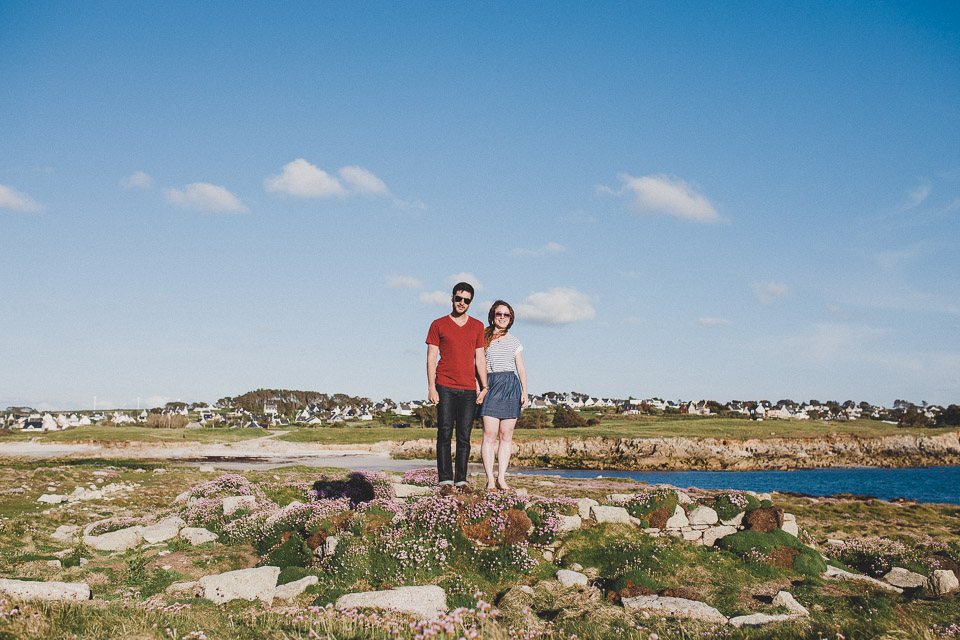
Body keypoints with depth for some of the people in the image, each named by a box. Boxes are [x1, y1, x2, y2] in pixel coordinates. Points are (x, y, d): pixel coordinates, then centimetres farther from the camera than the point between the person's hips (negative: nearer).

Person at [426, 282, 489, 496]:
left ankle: (461, 480, 8)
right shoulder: (438, 325, 6)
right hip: (445, 387, -2)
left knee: (464, 436, 2)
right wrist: (431, 387, -7)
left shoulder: (477, 326, 14)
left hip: (469, 389, 2)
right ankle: (445, 480, -1)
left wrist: (484, 386, 6)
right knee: (445, 434, -4)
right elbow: (431, 357, 2)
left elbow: (480, 358, 15)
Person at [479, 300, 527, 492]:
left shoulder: (514, 342, 16)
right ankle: (490, 480, -7)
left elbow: (521, 369, 15)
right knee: (490, 434, -9)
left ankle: (501, 479, 5)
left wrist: (524, 391, 4)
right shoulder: (484, 338, 9)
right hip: (490, 385, -3)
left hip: (511, 386, 3)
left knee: (506, 435, 0)